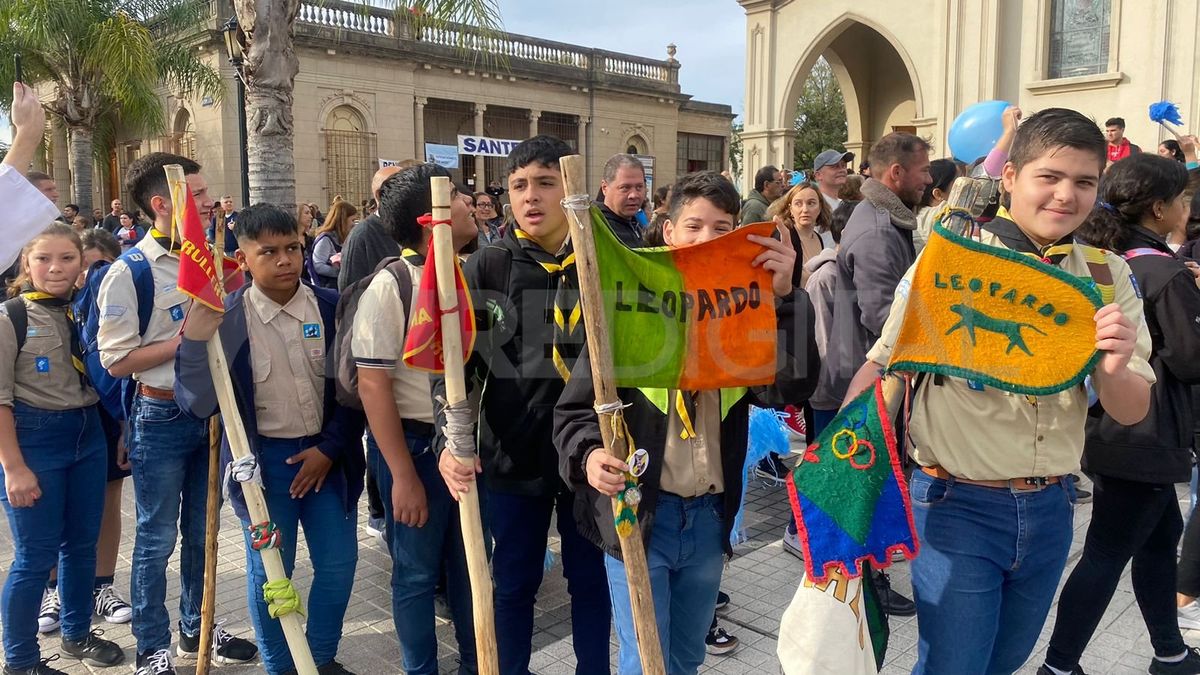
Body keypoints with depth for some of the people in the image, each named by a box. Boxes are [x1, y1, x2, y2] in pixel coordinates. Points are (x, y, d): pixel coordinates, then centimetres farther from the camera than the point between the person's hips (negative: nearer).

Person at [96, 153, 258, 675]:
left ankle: (196, 630, 35)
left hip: (210, 411, 6)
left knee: (200, 531, 18)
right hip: (160, 418, -6)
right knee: (157, 539, 7)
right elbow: (117, 360, -16)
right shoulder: (129, 272, -14)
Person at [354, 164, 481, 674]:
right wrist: (403, 475, -17)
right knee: (417, 572, 10)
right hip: (414, 442, -5)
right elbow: (373, 386, -17)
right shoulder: (390, 287, -15)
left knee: (468, 562, 18)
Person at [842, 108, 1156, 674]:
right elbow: (881, 366, -9)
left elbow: (1132, 413, 0)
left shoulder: (1107, 275, 0)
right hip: (958, 504, -5)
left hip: (1050, 507, 5)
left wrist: (1113, 370, -22)